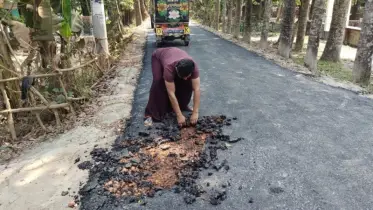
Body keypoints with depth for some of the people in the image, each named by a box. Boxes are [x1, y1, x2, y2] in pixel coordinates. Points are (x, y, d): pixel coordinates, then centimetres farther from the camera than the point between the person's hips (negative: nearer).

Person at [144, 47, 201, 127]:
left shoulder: (193, 67, -36)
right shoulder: (169, 68, -44)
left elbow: (196, 89, -35)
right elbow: (171, 93, -41)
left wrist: (195, 113, -37)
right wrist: (179, 115, -39)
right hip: (158, 56, -3)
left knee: (188, 84, -14)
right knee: (158, 83, -26)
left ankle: (183, 106, 9)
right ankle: (151, 114, -17)